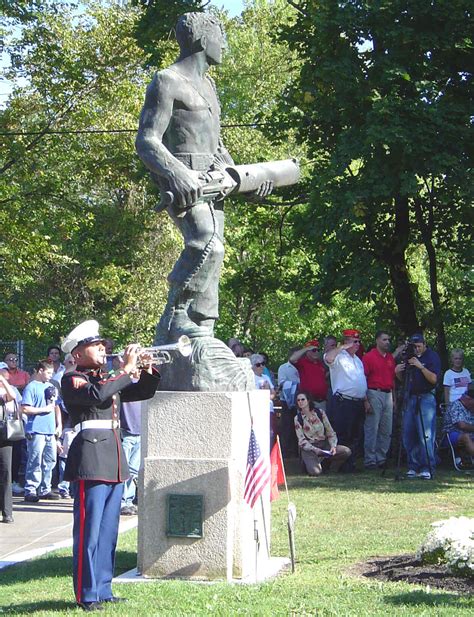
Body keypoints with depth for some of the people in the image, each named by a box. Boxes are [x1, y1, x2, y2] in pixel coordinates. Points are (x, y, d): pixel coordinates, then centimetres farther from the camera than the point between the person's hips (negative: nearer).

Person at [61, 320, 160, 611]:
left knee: (108, 530, 11)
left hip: (115, 461, 8)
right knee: (89, 530, -6)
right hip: (90, 460, -8)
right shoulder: (72, 380, -3)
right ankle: (87, 594, -1)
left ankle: (103, 589, 18)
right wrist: (126, 369, -16)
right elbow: (96, 395, -23)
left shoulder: (108, 379, 20)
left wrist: (150, 370, 7)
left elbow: (143, 392, 25)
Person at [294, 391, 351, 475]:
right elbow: (301, 441, -6)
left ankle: (332, 470, 3)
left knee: (346, 451, -23)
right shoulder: (298, 418, -2)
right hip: (309, 447, -2)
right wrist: (314, 449, -20)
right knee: (315, 472, -30)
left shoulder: (320, 413, 2)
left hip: (324, 444, 2)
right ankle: (310, 463, 8)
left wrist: (333, 446, -13)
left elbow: (330, 432, 4)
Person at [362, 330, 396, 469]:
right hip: (374, 394, -7)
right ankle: (370, 460, -1)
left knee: (386, 430, 7)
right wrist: (366, 401, -14)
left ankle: (381, 458, 15)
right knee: (372, 429, -5)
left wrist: (394, 398, 15)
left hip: (388, 395, 7)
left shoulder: (390, 358, 15)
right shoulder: (369, 357, -5)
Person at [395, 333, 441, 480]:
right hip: (410, 398, 6)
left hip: (426, 398, -6)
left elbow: (434, 379, -13)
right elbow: (403, 379, 21)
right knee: (408, 434, 4)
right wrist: (398, 372, 0)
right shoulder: (409, 357, 14)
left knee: (426, 435, -10)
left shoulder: (432, 356, -3)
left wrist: (420, 366, -21)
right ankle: (413, 467, 11)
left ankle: (427, 468, -10)